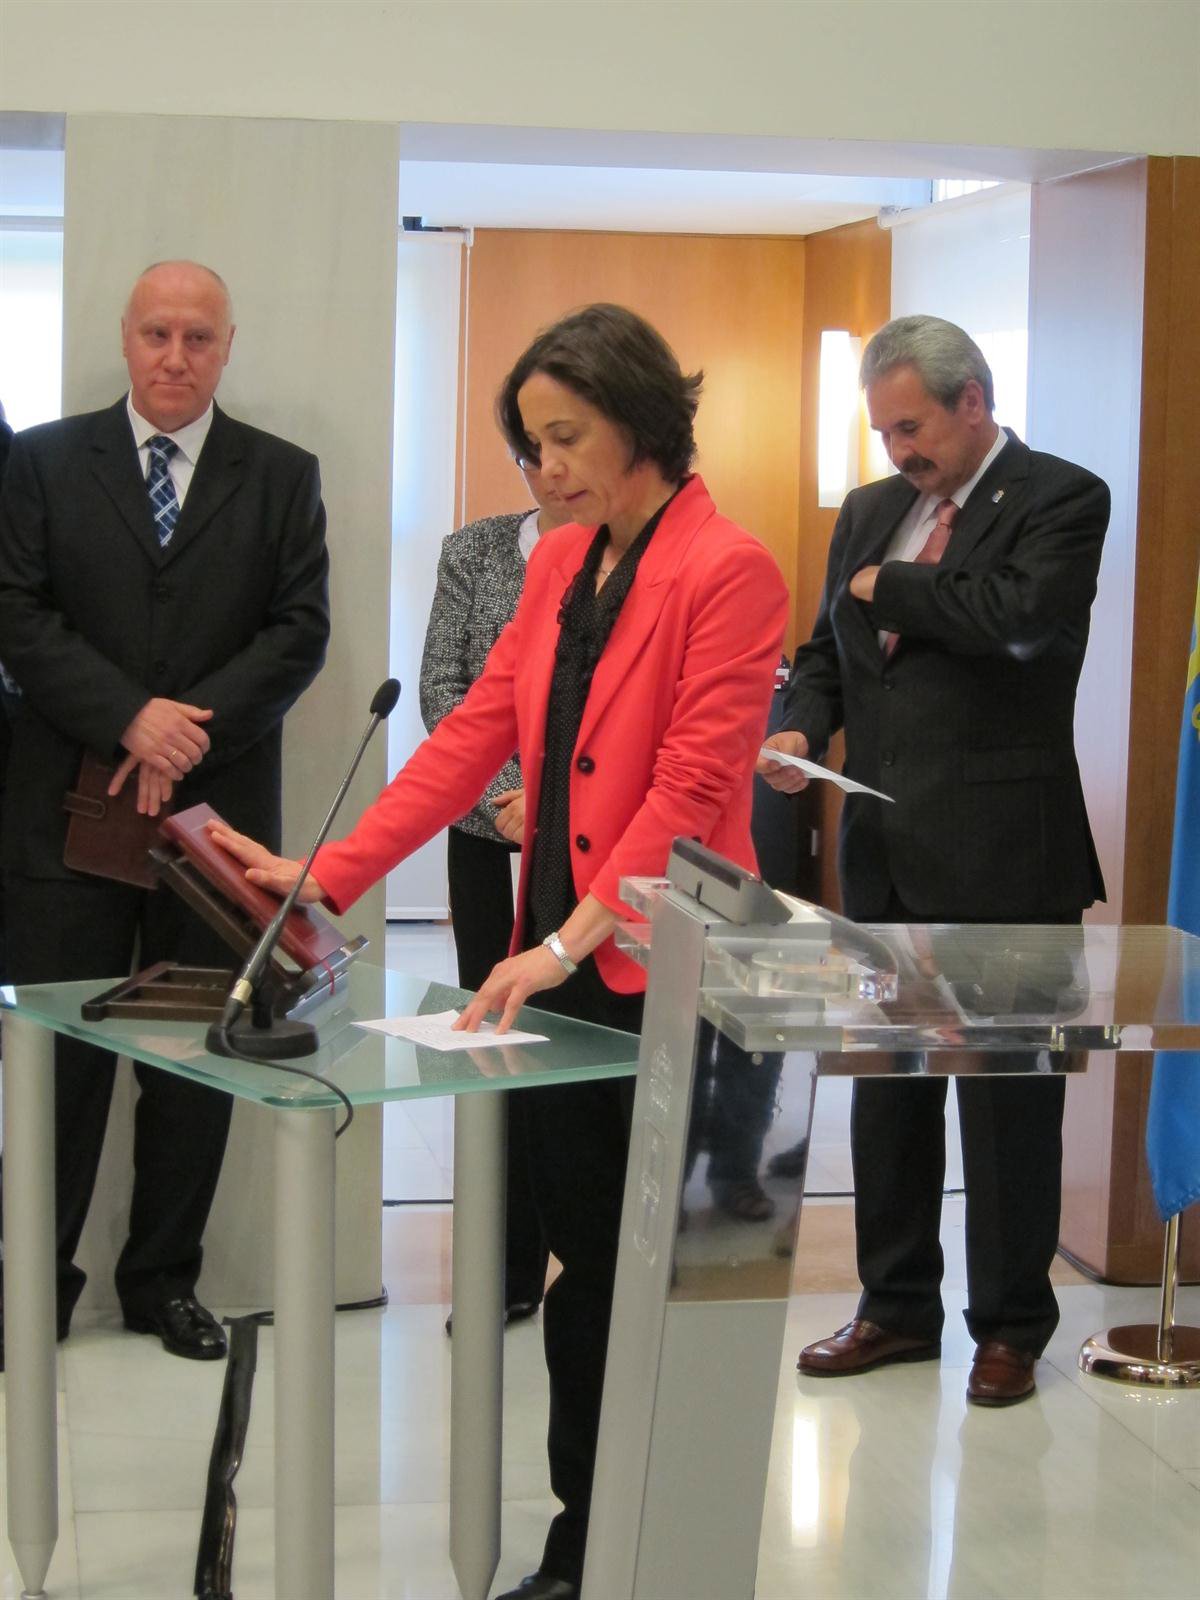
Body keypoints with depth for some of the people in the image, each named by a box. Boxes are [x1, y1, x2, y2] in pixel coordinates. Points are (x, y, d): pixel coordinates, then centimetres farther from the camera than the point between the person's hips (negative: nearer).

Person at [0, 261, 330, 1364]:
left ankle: (164, 1278, 20)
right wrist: (129, 719, -14)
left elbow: (301, 633, 0)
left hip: (217, 808, 1)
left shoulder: (282, 476, 7)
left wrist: (189, 729, -12)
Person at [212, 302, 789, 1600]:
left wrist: (573, 938, -26)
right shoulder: (557, 563, 12)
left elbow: (691, 786, -19)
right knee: (581, 1266, 13)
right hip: (557, 970, 7)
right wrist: (327, 875, 1)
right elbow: (476, 734, 9)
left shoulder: (728, 572, -13)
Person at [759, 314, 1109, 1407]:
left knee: (1008, 1091, 3)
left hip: (1000, 855, -7)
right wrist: (804, 728, -4)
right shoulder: (870, 512, 13)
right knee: (886, 1085, 14)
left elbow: (1018, 618, -25)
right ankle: (898, 1306, 28)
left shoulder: (1060, 500, -8)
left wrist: (887, 588, -11)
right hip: (885, 848, 7)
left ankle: (1011, 1326, 16)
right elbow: (829, 649, 18)